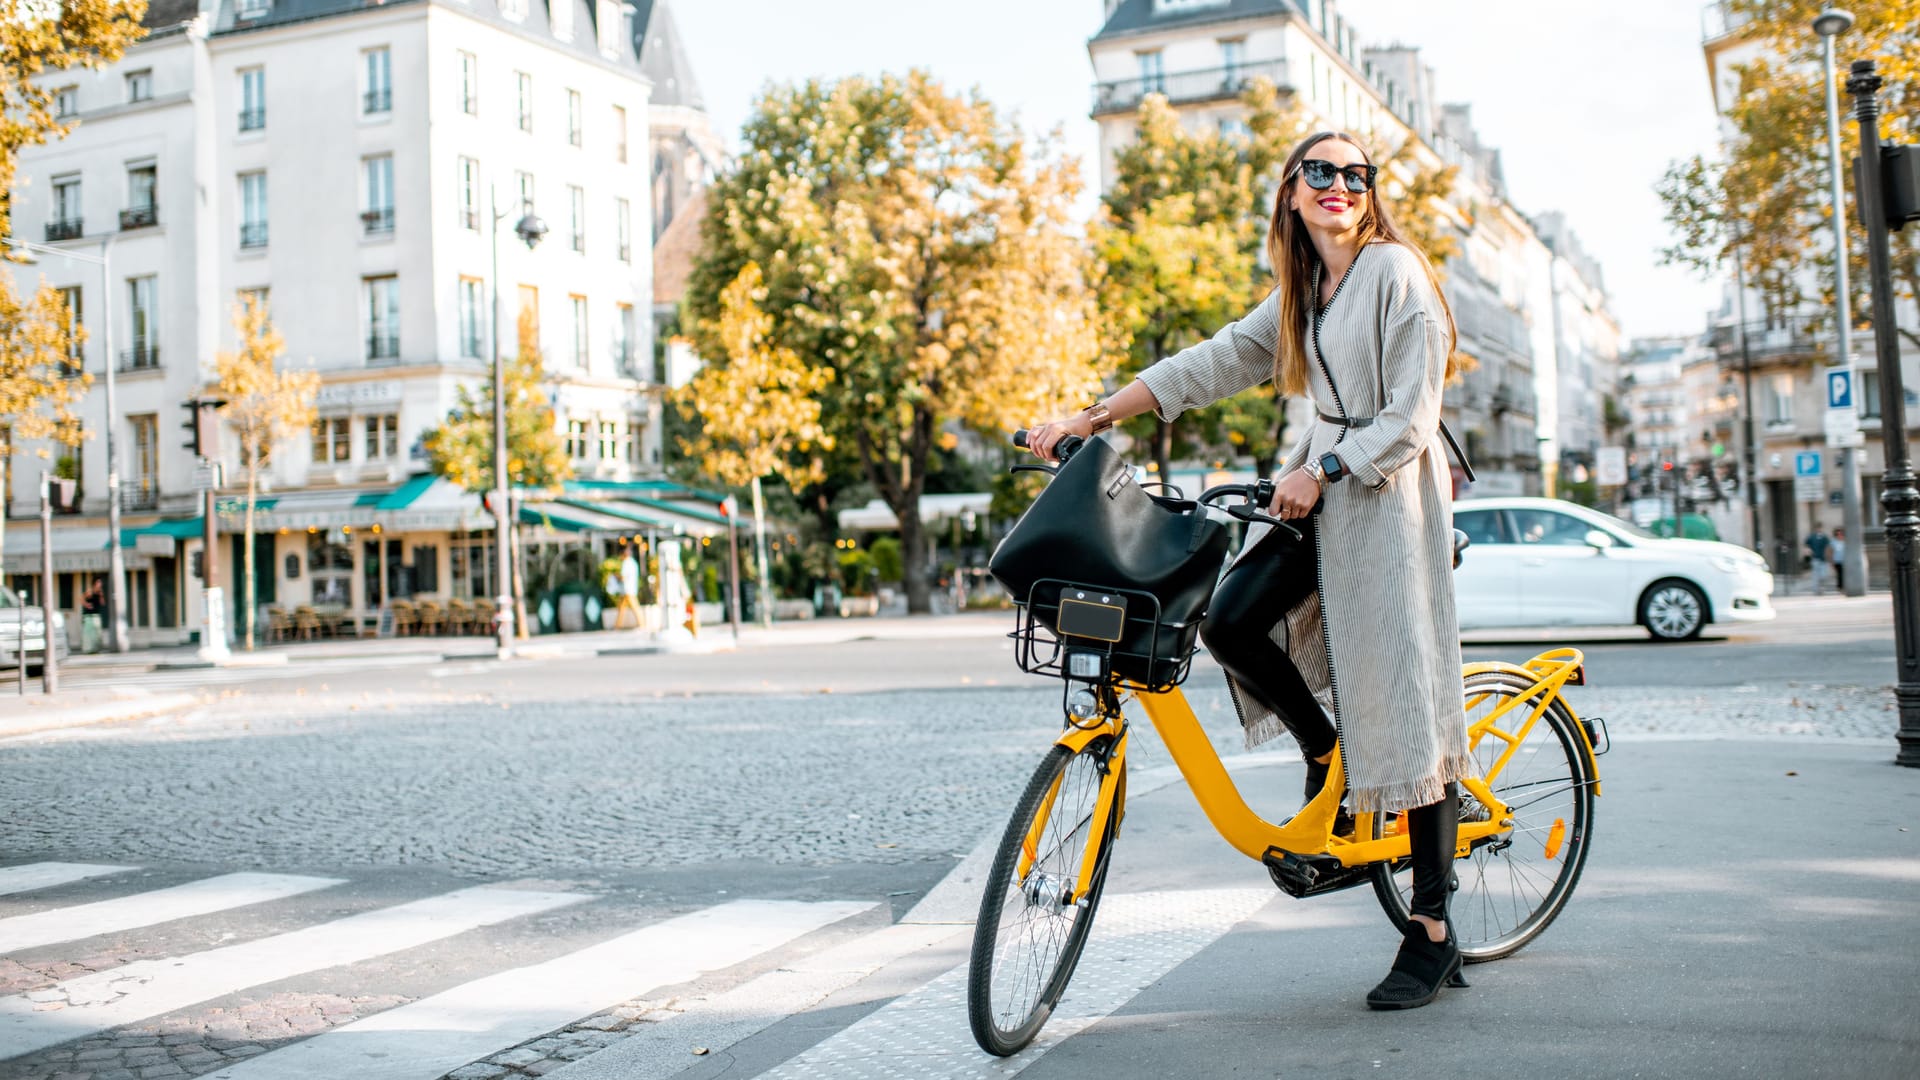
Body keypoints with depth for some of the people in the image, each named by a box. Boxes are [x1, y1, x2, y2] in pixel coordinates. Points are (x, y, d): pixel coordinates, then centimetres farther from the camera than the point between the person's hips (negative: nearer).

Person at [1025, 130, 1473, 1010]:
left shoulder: (1395, 272, -8)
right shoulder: (1300, 294, 15)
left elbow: (1411, 417, -13)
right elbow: (1214, 363, 11)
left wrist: (1322, 470, -22)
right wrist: (1093, 419, 5)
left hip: (1389, 495, -7)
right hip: (1324, 489, 7)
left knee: (1406, 700, -7)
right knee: (1231, 621, -14)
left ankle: (1432, 937, 0)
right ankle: (1327, 757, 14)